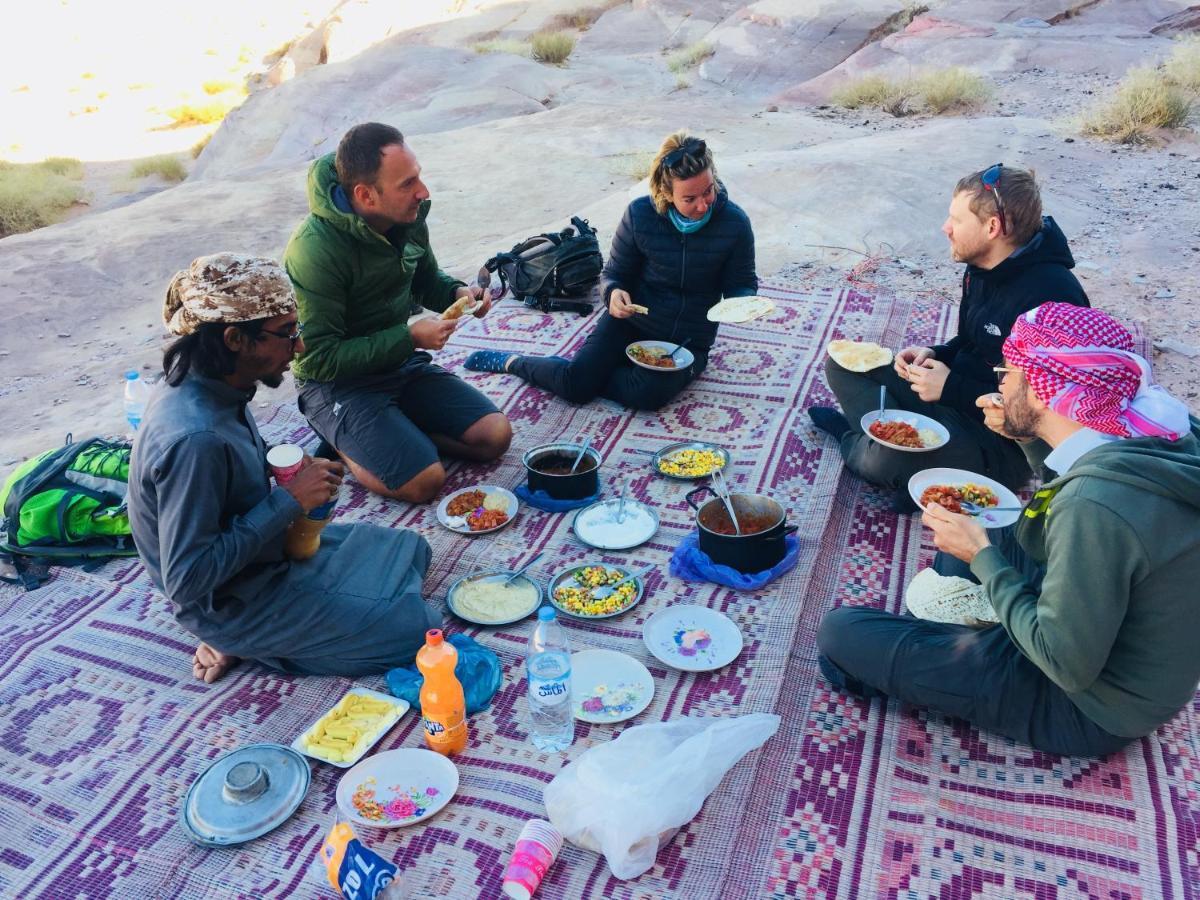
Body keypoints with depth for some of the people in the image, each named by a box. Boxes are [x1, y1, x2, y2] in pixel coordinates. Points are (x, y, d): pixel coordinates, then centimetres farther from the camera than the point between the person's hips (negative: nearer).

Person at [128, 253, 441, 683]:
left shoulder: (205, 385, -6)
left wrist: (298, 472, -6)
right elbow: (186, 579, -31)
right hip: (234, 603, -9)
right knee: (418, 629, -10)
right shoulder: (194, 438, -34)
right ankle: (246, 641, 0)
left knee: (411, 550, 17)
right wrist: (289, 500, -27)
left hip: (269, 547, 9)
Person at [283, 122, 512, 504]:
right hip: (338, 384, -6)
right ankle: (344, 444, 5)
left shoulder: (408, 215, -5)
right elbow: (320, 358, -23)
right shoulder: (314, 250, -27)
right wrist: (410, 338, -24)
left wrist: (457, 292, -8)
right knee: (425, 481, -21)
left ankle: (397, 432, 9)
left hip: (401, 364, 7)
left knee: (495, 437, -7)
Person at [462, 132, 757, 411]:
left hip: (688, 340, 0)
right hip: (633, 321, 0)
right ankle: (511, 361, 12)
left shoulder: (733, 222, -14)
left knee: (647, 394, -32)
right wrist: (614, 292, -24)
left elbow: (741, 284, -3)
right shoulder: (640, 214, -13)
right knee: (575, 385, -18)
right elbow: (615, 273, -1)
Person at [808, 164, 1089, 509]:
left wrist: (952, 388, -23)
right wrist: (934, 354, -2)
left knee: (890, 460, -34)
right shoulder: (983, 267, 2)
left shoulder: (1052, 296, -26)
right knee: (843, 363, 3)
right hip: (954, 395, 9)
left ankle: (857, 444, 0)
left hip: (1006, 440, -9)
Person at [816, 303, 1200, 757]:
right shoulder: (1161, 434, -10)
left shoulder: (1095, 501, -37)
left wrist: (982, 557, -20)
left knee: (840, 632, -10)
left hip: (1093, 707, -8)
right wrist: (1030, 437, -1)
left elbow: (1068, 665, -28)